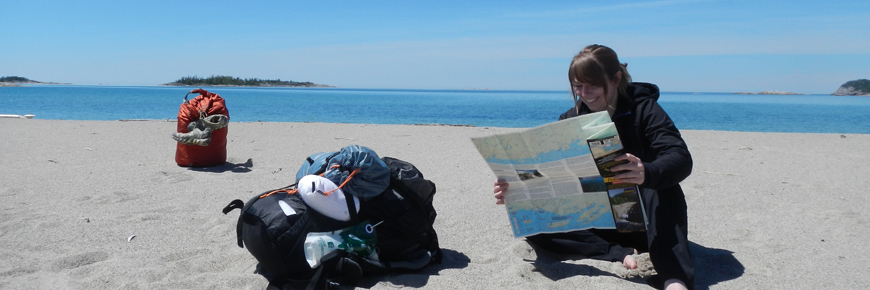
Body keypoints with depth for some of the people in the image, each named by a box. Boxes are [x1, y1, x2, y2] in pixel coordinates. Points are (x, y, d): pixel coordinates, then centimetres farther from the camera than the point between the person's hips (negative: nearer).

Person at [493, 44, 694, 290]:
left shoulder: (643, 110, -10)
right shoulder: (572, 120, 1)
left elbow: (681, 159, -27)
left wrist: (647, 174, -51)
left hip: (643, 219, -3)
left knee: (662, 186, -34)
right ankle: (621, 255, -27)